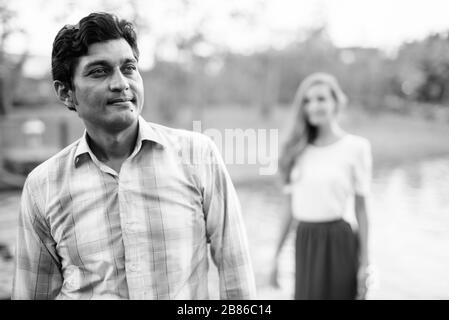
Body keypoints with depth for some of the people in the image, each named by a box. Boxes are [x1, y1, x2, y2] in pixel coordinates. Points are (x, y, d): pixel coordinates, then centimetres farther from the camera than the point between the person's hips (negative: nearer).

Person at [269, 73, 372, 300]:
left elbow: (361, 208, -3)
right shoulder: (298, 150, 6)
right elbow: (290, 208, 9)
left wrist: (364, 262, -2)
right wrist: (277, 255, 10)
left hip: (338, 241, -3)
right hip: (304, 241, 4)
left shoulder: (356, 147, -5)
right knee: (306, 294, 11)